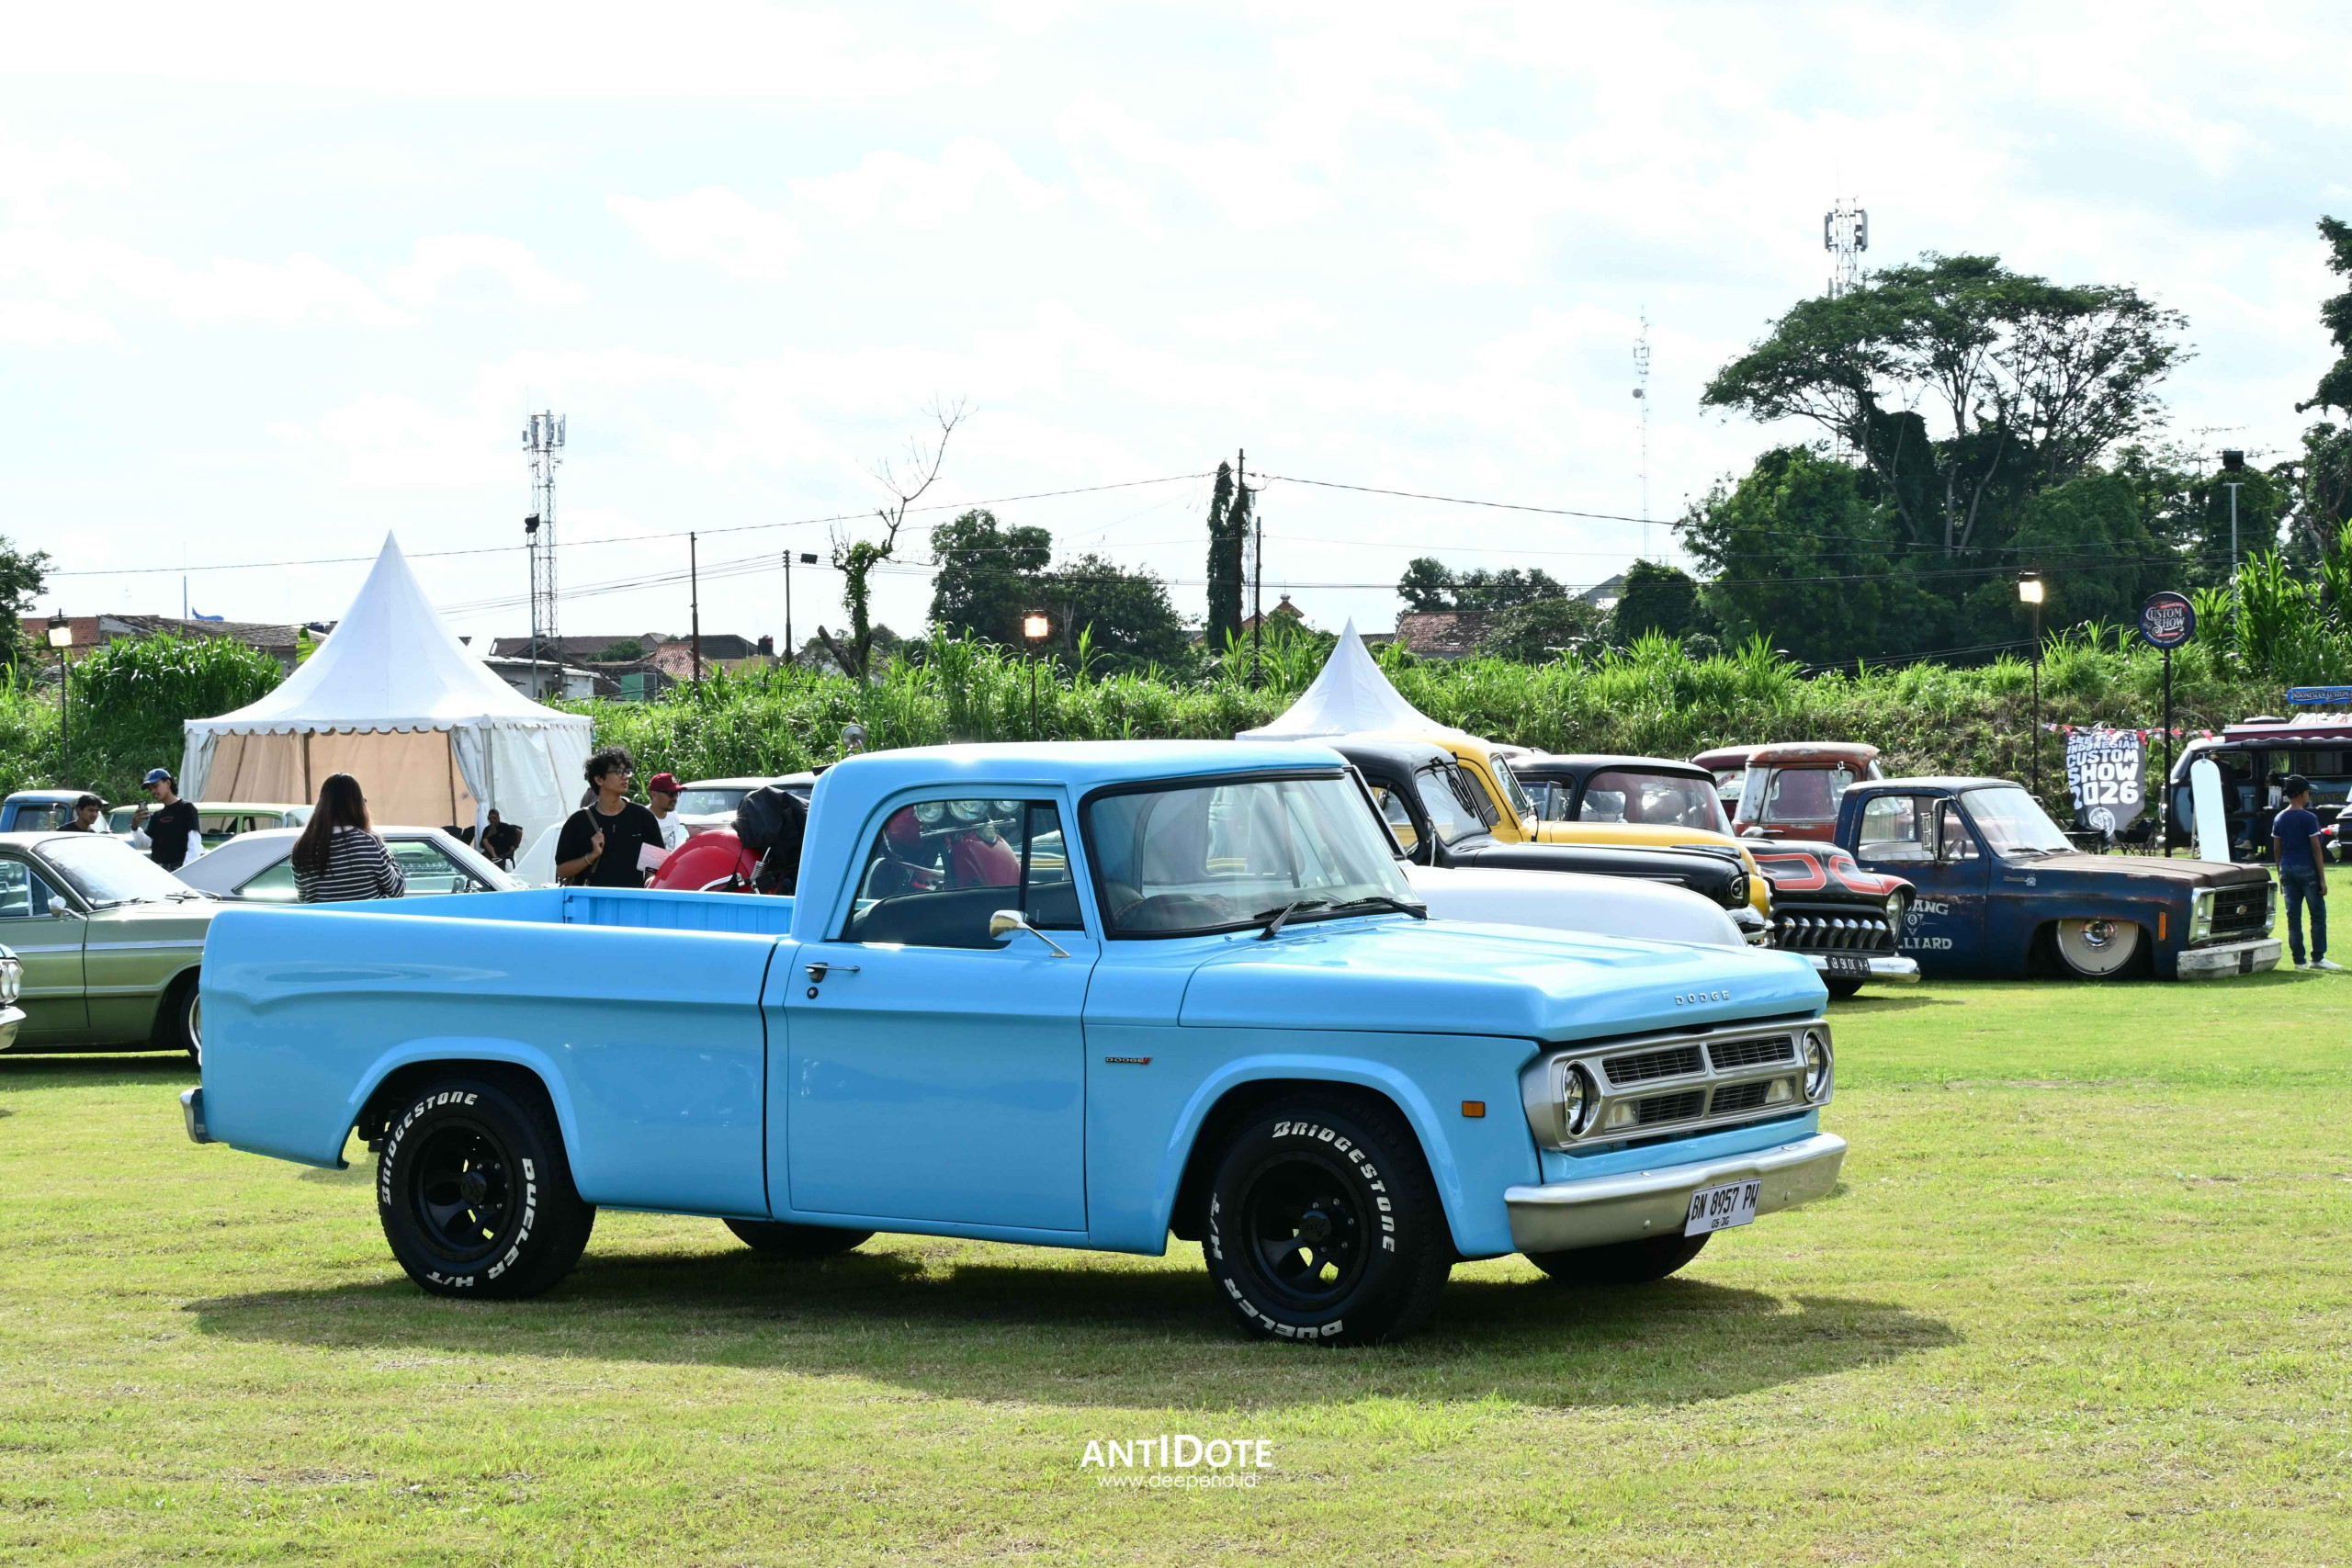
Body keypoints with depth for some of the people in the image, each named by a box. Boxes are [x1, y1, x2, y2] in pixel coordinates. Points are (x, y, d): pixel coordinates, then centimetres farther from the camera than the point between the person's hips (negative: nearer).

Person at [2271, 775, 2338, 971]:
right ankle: (2317, 958, 1)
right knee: (2318, 914, 4)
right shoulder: (2309, 819, -9)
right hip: (2306, 869, -5)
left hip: (2287, 870, 5)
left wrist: (2280, 877, 16)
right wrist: (2322, 879, -7)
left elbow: (2276, 850, 9)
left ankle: (2299, 960, 6)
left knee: (2293, 917, 6)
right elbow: (2316, 849, -10)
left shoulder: (2279, 819, 6)